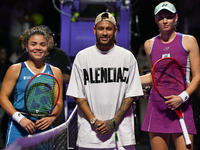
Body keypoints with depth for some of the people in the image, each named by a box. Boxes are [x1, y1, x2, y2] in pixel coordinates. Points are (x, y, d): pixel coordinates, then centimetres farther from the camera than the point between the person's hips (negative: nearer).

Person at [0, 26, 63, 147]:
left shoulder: (55, 72, 10)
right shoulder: (15, 70, 3)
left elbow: (59, 102, 11)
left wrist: (51, 118, -9)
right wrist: (20, 118, -12)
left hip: (45, 129, 2)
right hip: (18, 129, -2)